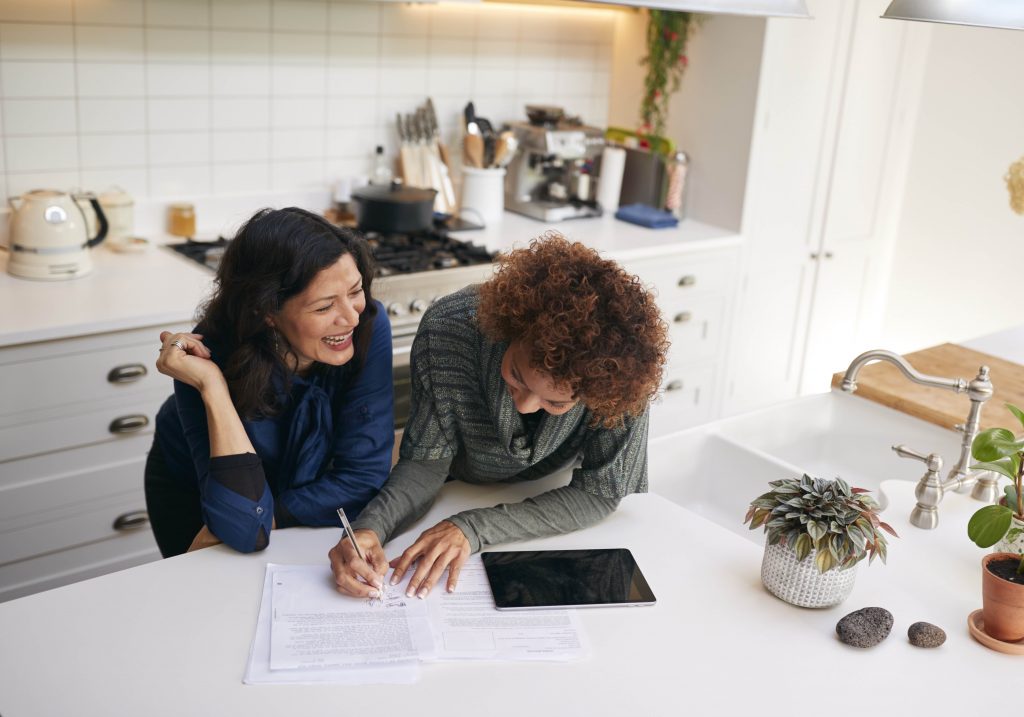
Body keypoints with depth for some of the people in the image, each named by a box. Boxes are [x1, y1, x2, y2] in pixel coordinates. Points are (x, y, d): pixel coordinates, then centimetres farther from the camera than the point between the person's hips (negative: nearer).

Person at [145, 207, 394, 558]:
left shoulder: (370, 325, -28)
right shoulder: (210, 356, -33)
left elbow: (364, 476, -24)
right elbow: (246, 531, -38)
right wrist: (212, 386, -42)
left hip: (298, 481, 3)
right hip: (191, 491, -2)